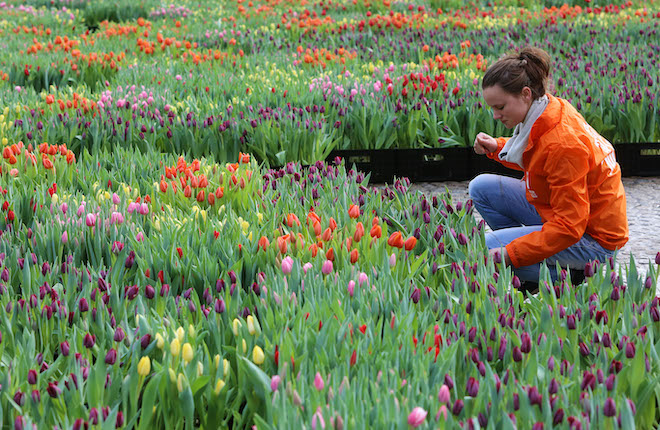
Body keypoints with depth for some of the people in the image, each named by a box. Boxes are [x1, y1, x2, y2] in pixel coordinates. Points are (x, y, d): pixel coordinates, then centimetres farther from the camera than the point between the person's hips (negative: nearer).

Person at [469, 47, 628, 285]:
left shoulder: (562, 144, -31)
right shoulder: (550, 108, -5)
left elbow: (569, 227, -29)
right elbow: (533, 156, 21)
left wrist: (510, 255, -28)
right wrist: (497, 148, 2)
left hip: (592, 237, -9)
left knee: (487, 250, -20)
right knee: (481, 187, 5)